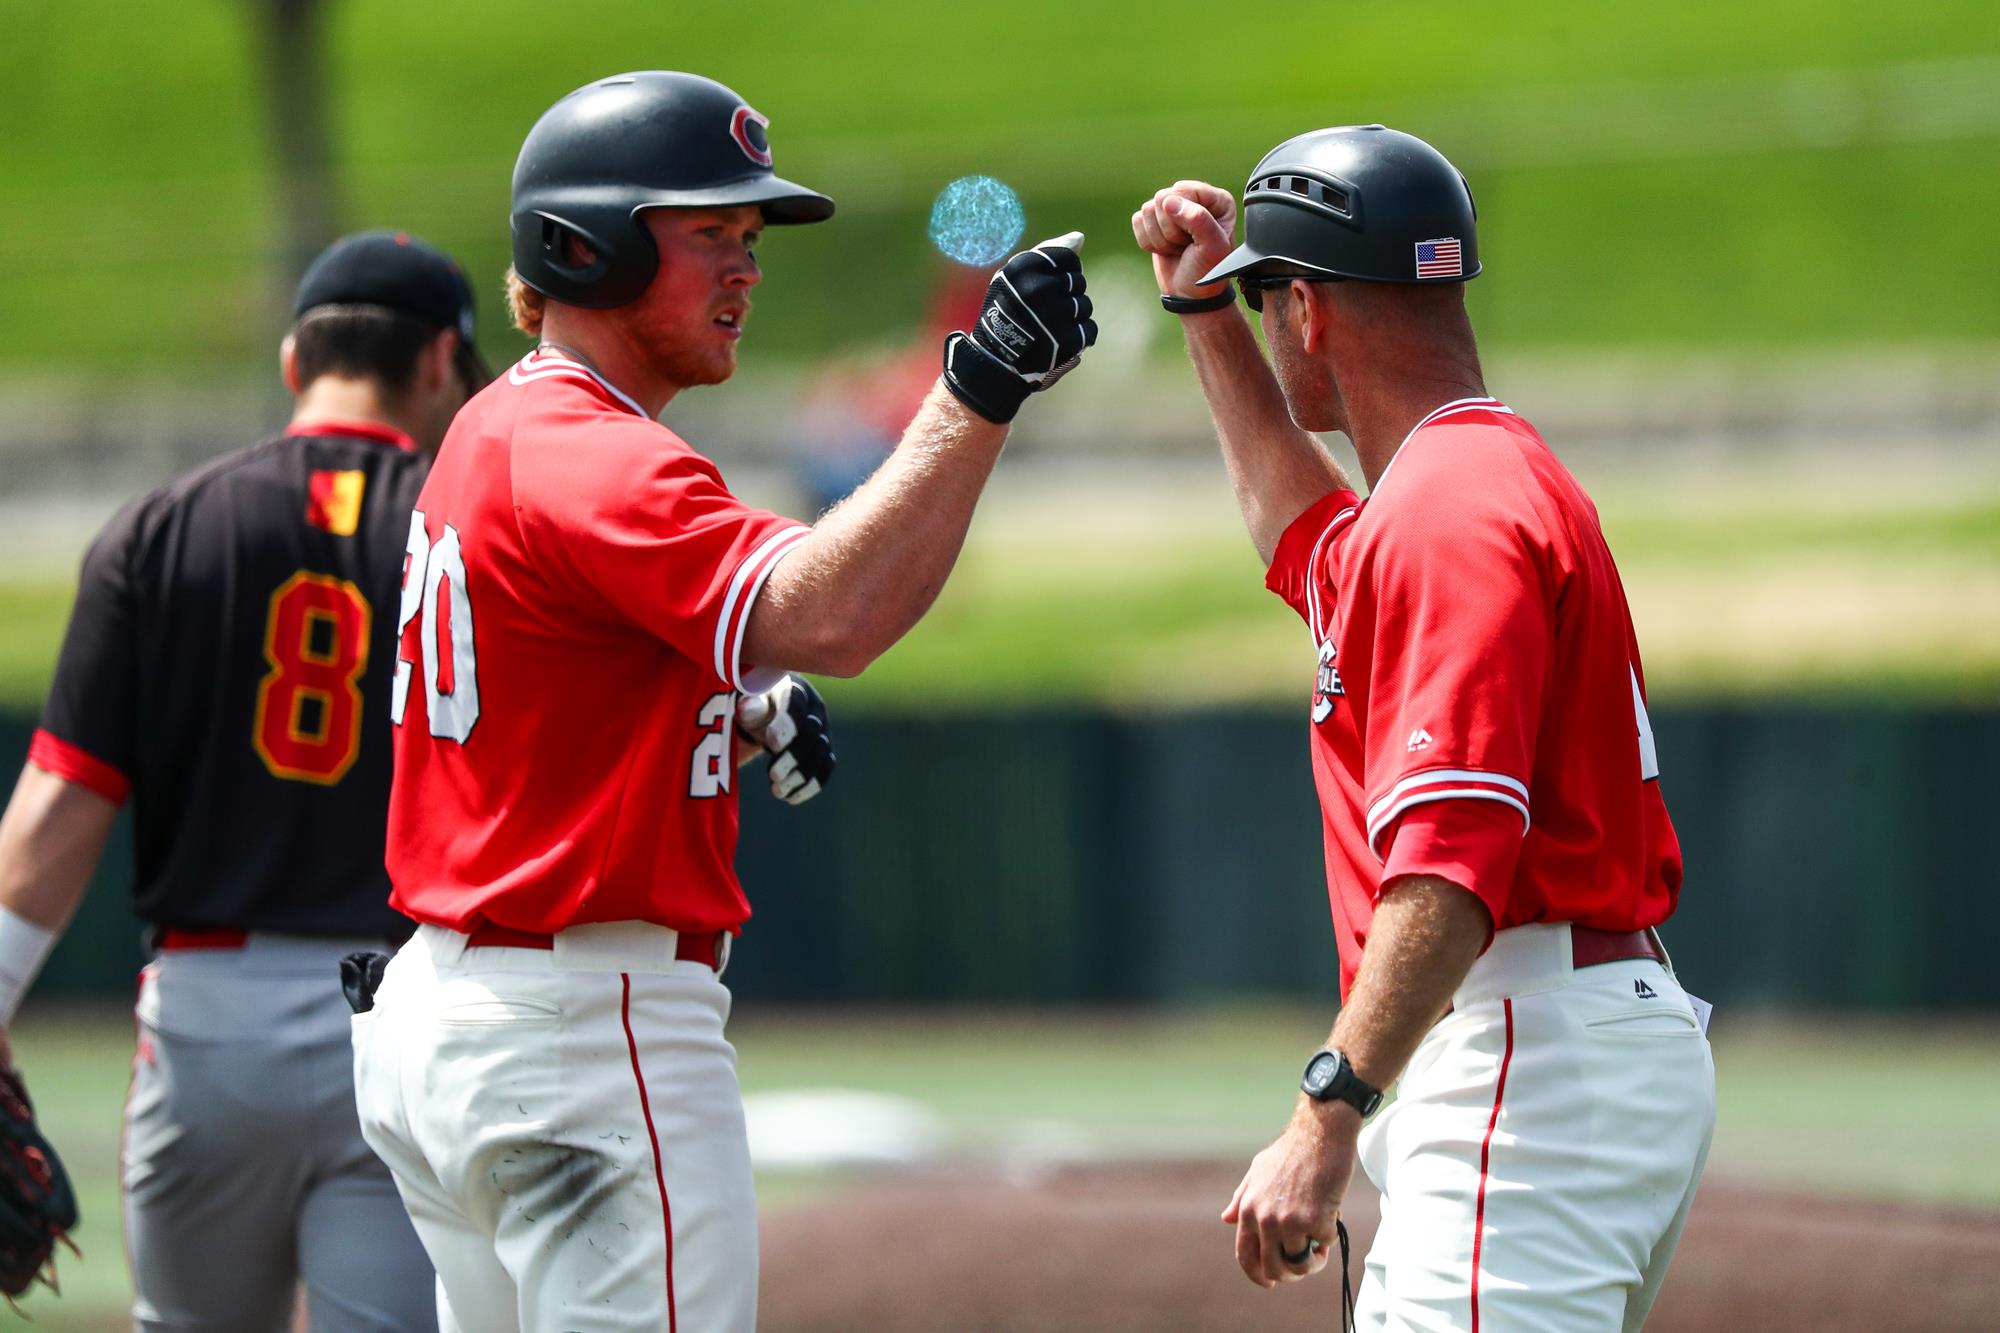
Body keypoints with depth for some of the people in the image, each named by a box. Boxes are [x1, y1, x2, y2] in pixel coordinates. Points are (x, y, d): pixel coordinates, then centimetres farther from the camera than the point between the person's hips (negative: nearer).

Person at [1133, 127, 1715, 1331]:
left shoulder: (1450, 510, -13)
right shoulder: (1487, 475, 21)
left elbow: (1455, 856, -25)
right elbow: (1303, 528, 47)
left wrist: (1330, 1113, -32)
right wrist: (1204, 312, 39)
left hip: (1533, 1060, -11)